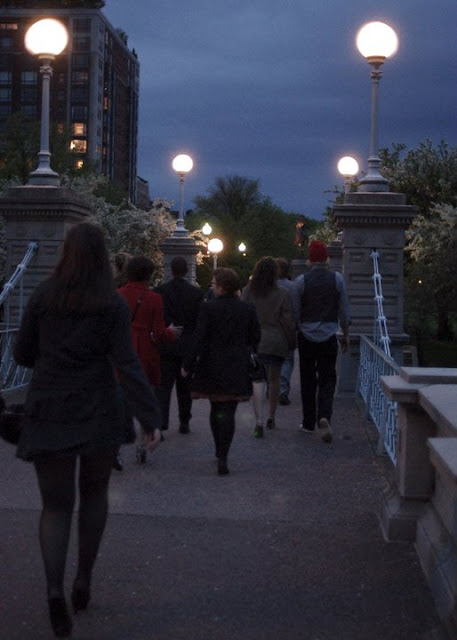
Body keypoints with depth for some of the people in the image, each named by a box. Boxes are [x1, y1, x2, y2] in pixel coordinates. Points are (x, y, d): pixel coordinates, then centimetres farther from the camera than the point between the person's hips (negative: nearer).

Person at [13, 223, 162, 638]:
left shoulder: (42, 297, 0)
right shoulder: (113, 304, -6)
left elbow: (22, 354, 7)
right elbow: (126, 364, -14)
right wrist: (151, 418, -16)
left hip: (48, 413, 1)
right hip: (98, 412, -1)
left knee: (56, 505, 7)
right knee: (94, 494, 21)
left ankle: (55, 587, -15)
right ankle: (84, 580, 24)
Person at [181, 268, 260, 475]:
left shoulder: (208, 308, -11)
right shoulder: (247, 309, -2)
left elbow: (198, 339, -13)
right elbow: (255, 338, 4)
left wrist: (188, 364, -7)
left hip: (212, 368, -1)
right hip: (237, 369, 1)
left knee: (216, 409, 17)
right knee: (228, 412, 1)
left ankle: (219, 451, 29)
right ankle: (222, 458, -6)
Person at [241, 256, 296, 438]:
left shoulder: (248, 292, 0)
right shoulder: (282, 294, -4)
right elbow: (288, 321, -3)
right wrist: (292, 343, 8)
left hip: (255, 341, 0)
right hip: (277, 342, 0)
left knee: (258, 380, -4)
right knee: (274, 379, 16)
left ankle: (259, 420, -19)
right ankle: (271, 417, 28)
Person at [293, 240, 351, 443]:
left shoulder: (301, 281, -4)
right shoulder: (337, 279, -1)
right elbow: (344, 310, 3)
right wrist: (346, 334, 13)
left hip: (306, 336, 0)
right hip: (329, 336, 0)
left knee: (308, 381, 10)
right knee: (327, 380, 3)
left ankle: (308, 423, 16)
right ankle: (324, 417, -19)